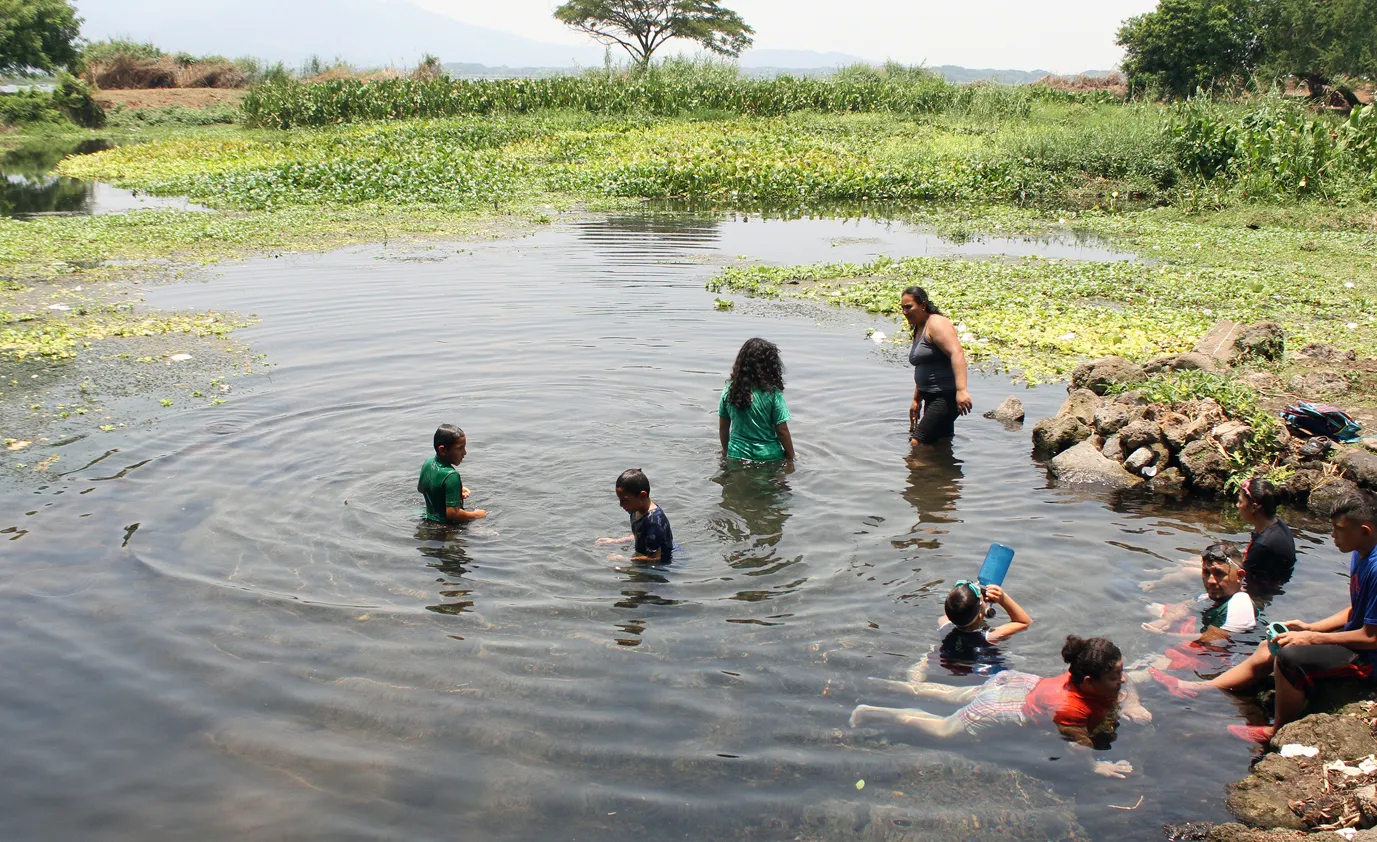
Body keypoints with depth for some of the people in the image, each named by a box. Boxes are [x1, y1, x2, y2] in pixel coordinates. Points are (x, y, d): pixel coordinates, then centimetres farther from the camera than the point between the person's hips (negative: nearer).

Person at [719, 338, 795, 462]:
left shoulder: (729, 391, -4)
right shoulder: (772, 393, -14)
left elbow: (723, 427, 6)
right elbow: (782, 431, -9)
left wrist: (725, 451, 21)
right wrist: (790, 456, 6)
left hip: (737, 455, 3)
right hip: (768, 457, -3)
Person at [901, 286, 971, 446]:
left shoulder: (937, 323, -13)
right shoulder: (918, 330, 17)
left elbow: (957, 353, -27)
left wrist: (961, 390, -38)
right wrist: (916, 400, 28)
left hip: (946, 397, -10)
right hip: (932, 397, 10)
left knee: (917, 443, -16)